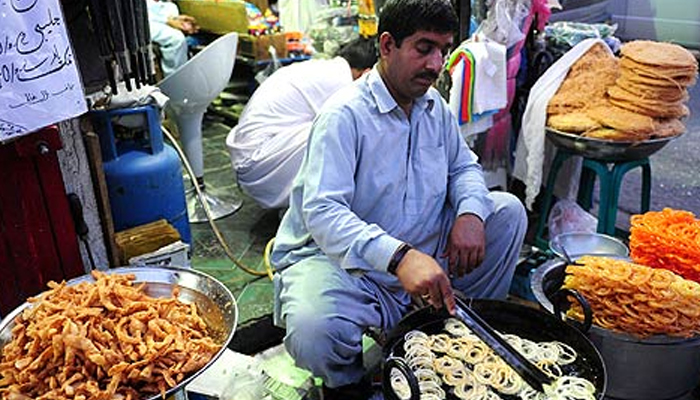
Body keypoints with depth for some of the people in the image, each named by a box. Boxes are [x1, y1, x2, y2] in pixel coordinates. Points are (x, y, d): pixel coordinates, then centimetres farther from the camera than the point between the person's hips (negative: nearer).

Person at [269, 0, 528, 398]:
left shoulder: (434, 105, 6)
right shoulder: (345, 115, -19)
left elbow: (464, 166, 15)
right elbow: (322, 212, -28)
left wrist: (470, 213, -10)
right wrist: (399, 256, -43)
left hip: (422, 253, 7)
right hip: (342, 259, -6)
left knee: (508, 210, 0)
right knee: (313, 333, -37)